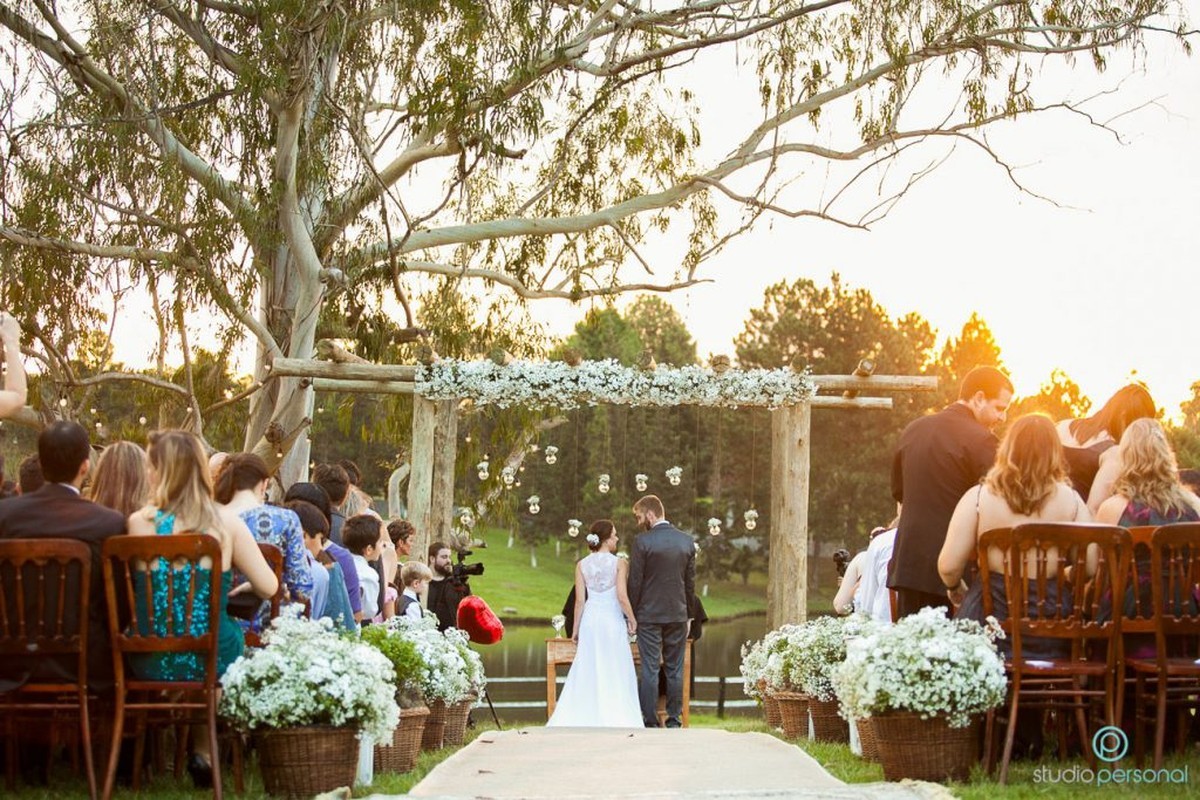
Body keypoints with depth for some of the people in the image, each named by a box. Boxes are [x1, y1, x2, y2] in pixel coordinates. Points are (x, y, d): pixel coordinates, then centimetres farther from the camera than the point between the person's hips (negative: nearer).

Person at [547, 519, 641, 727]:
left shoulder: (582, 565, 2)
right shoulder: (619, 563, -8)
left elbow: (580, 601, 2)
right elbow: (622, 597, -14)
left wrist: (575, 629, 9)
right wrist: (632, 620, -1)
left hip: (590, 619, 3)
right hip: (613, 619, -3)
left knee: (587, 671, 9)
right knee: (614, 672, 5)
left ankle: (583, 718, 9)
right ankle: (616, 719, 5)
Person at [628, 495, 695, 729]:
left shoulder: (642, 541, -12)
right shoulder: (687, 541, 4)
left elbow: (635, 581, -9)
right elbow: (691, 581, 8)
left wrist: (632, 613, 1)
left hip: (649, 615, -4)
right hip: (678, 614, 4)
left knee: (649, 669, 0)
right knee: (675, 670, 9)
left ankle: (650, 721, 1)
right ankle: (674, 719, 11)